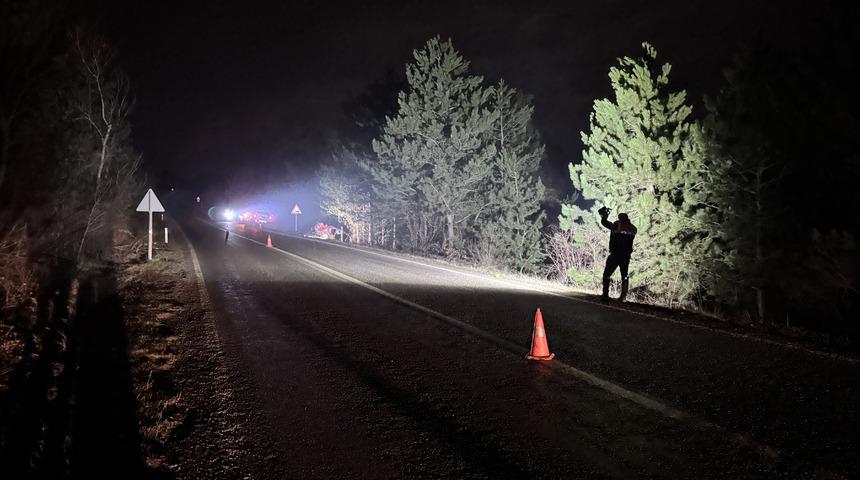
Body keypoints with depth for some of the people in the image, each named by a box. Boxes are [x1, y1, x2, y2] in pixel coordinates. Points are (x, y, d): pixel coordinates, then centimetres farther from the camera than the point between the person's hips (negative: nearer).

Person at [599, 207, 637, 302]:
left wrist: (604, 215, 19)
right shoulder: (633, 228, 5)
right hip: (626, 256, 4)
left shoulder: (617, 225, -8)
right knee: (624, 276, 15)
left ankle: (605, 295, -3)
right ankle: (623, 296, 12)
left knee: (607, 274, 4)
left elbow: (604, 222, -2)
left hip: (615, 255, -4)